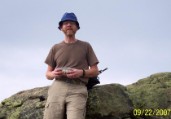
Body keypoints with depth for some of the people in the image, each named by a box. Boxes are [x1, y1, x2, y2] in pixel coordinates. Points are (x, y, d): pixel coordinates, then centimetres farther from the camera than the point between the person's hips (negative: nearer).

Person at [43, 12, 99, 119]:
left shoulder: (86, 46, 19)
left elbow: (95, 71, 14)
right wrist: (53, 74, -2)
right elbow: (48, 74, 23)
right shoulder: (55, 48, 22)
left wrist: (81, 72, -6)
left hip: (78, 88, -2)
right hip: (57, 87, 2)